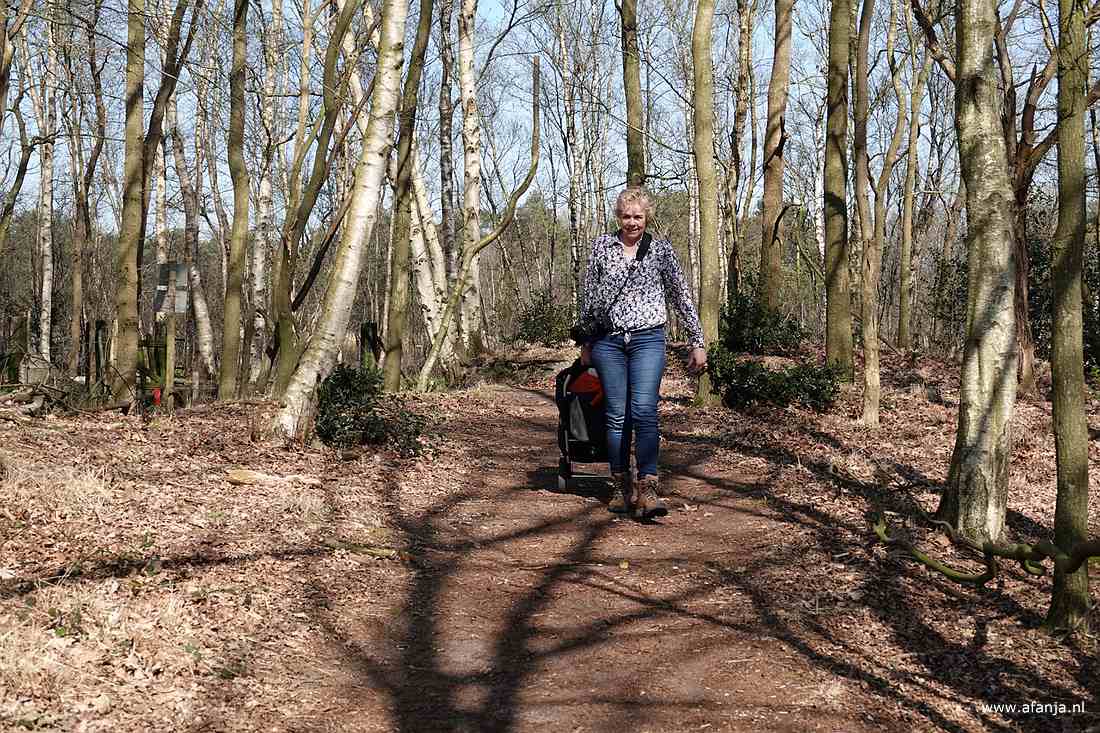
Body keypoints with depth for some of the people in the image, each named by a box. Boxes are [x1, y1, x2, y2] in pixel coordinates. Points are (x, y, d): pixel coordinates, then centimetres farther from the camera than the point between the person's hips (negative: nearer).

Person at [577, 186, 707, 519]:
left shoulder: (660, 248, 5)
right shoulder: (602, 246, 7)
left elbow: (681, 296, 7)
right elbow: (589, 295, 15)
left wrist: (698, 342, 4)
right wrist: (585, 341, 18)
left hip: (647, 338, -2)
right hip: (608, 341, 2)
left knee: (644, 411, -16)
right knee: (617, 415, 3)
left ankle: (648, 489, -19)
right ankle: (622, 487, 12)